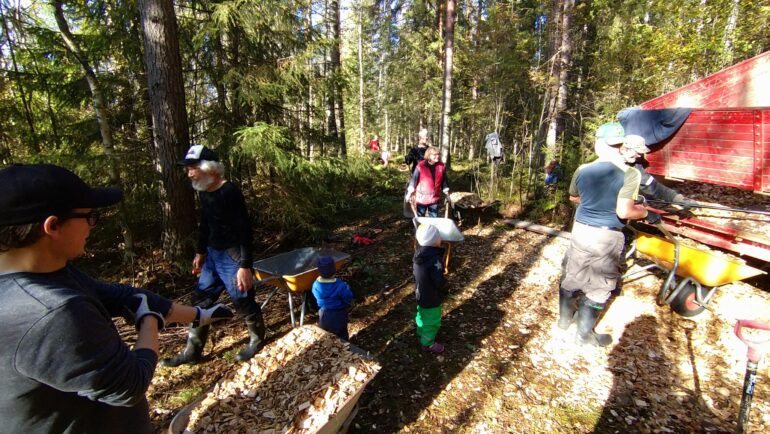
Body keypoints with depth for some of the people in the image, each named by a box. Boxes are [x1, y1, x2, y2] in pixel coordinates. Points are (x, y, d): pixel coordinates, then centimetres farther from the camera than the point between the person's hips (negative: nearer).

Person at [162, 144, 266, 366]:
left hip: (232, 256, -8)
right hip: (212, 255, 9)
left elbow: (244, 230, -22)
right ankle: (192, 352, 30)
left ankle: (257, 339, 30)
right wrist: (200, 252, 24)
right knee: (201, 300, 14)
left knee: (242, 301, 6)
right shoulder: (204, 192, 5)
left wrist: (244, 266, -24)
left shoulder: (230, 192, -21)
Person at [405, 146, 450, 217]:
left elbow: (444, 180, 8)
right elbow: (414, 179, -10)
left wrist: (446, 193, 10)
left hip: (434, 198, 4)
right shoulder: (421, 166, -13)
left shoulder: (441, 166, 0)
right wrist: (409, 193, -12)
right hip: (422, 197, -4)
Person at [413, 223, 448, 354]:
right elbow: (439, 281, -32)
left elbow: (414, 269, 6)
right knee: (432, 321, 15)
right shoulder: (434, 259, -36)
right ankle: (428, 344, 35)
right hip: (431, 297, -8)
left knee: (422, 315, 30)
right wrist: (445, 287, -9)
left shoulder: (420, 252, -10)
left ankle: (421, 333, 54)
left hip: (420, 293, 8)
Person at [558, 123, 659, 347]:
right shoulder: (629, 173, -14)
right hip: (607, 238, -3)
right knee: (599, 287, 12)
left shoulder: (582, 170, -2)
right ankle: (584, 334, 24)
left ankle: (565, 318, 37)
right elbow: (624, 212, -20)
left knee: (570, 276, 20)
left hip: (581, 231, 3)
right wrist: (646, 213, -1)